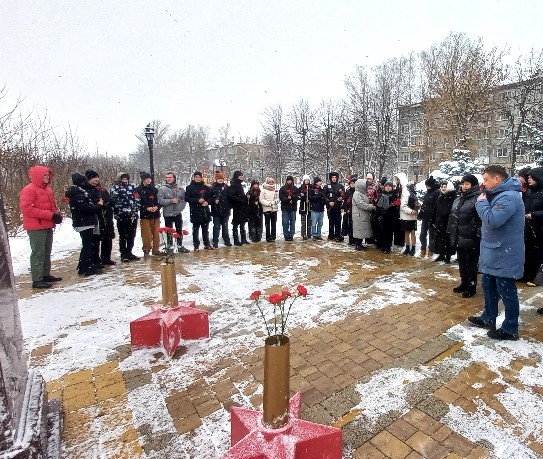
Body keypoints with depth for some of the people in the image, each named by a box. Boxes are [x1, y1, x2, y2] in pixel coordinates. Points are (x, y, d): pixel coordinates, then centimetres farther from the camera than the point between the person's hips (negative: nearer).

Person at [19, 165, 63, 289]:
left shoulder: (48, 189, 14)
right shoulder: (29, 190, -12)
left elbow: (52, 205, 22)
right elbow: (27, 208, -20)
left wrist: (57, 213, 0)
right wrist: (50, 215, -23)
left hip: (47, 226, 9)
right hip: (36, 227, -9)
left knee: (47, 252, 15)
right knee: (38, 253, -7)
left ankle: (46, 275, 26)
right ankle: (37, 280, -2)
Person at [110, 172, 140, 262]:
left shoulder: (132, 186, 12)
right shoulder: (114, 188, 0)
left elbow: (137, 199, 9)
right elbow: (114, 200, -7)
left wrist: (135, 209, -4)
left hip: (133, 216, 4)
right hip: (121, 216, -4)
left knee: (131, 236, 11)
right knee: (123, 236, 4)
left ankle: (129, 253, 23)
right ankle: (123, 254, 13)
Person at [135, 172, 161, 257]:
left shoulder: (155, 189, 9)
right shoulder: (139, 190, -2)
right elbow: (137, 202, -7)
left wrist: (157, 207, -9)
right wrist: (147, 208, -17)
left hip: (155, 214, 3)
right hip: (144, 215, -3)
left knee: (156, 233, 7)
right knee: (146, 234, -3)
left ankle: (156, 249, 17)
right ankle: (146, 250, 10)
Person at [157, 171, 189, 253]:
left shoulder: (180, 188, 3)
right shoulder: (162, 189, -4)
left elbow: (184, 199, 5)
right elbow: (160, 201, -13)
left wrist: (181, 207, -7)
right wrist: (171, 201, -20)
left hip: (178, 213, 3)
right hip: (168, 214, -2)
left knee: (179, 231, 13)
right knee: (169, 232, 5)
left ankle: (180, 246, 26)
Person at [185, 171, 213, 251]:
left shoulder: (206, 187, 11)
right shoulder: (190, 187, 2)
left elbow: (211, 197, 12)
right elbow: (187, 198, -6)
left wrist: (207, 202, -9)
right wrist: (197, 200, -17)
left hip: (205, 211, 3)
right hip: (195, 211, -3)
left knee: (205, 229, 11)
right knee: (195, 229, 1)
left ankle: (207, 244, 20)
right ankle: (196, 246, 8)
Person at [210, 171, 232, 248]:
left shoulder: (226, 187, 6)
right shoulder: (213, 187, -3)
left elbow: (229, 198, 9)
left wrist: (229, 207, 1)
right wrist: (214, 201, -22)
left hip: (225, 210, 3)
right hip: (216, 211, -3)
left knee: (225, 226, 14)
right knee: (216, 227, 1)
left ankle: (227, 241, 24)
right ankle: (215, 242, 9)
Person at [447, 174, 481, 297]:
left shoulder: (477, 199, -12)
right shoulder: (458, 199, 14)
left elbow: (482, 219, -17)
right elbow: (453, 217, 18)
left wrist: (478, 236, -20)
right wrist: (451, 232, 16)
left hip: (470, 239, -8)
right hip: (459, 238, 8)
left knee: (471, 263, 4)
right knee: (461, 262, 17)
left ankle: (471, 287, 17)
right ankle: (464, 283, 31)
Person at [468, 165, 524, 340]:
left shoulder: (509, 197, -22)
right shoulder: (499, 195, 11)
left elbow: (492, 220, -31)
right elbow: (489, 217, 15)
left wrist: (481, 202, -17)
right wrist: (483, 202, 0)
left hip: (504, 255, -10)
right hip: (493, 253, 10)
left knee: (506, 291, 2)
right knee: (488, 286, 20)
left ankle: (510, 329, 17)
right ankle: (488, 318, 34)